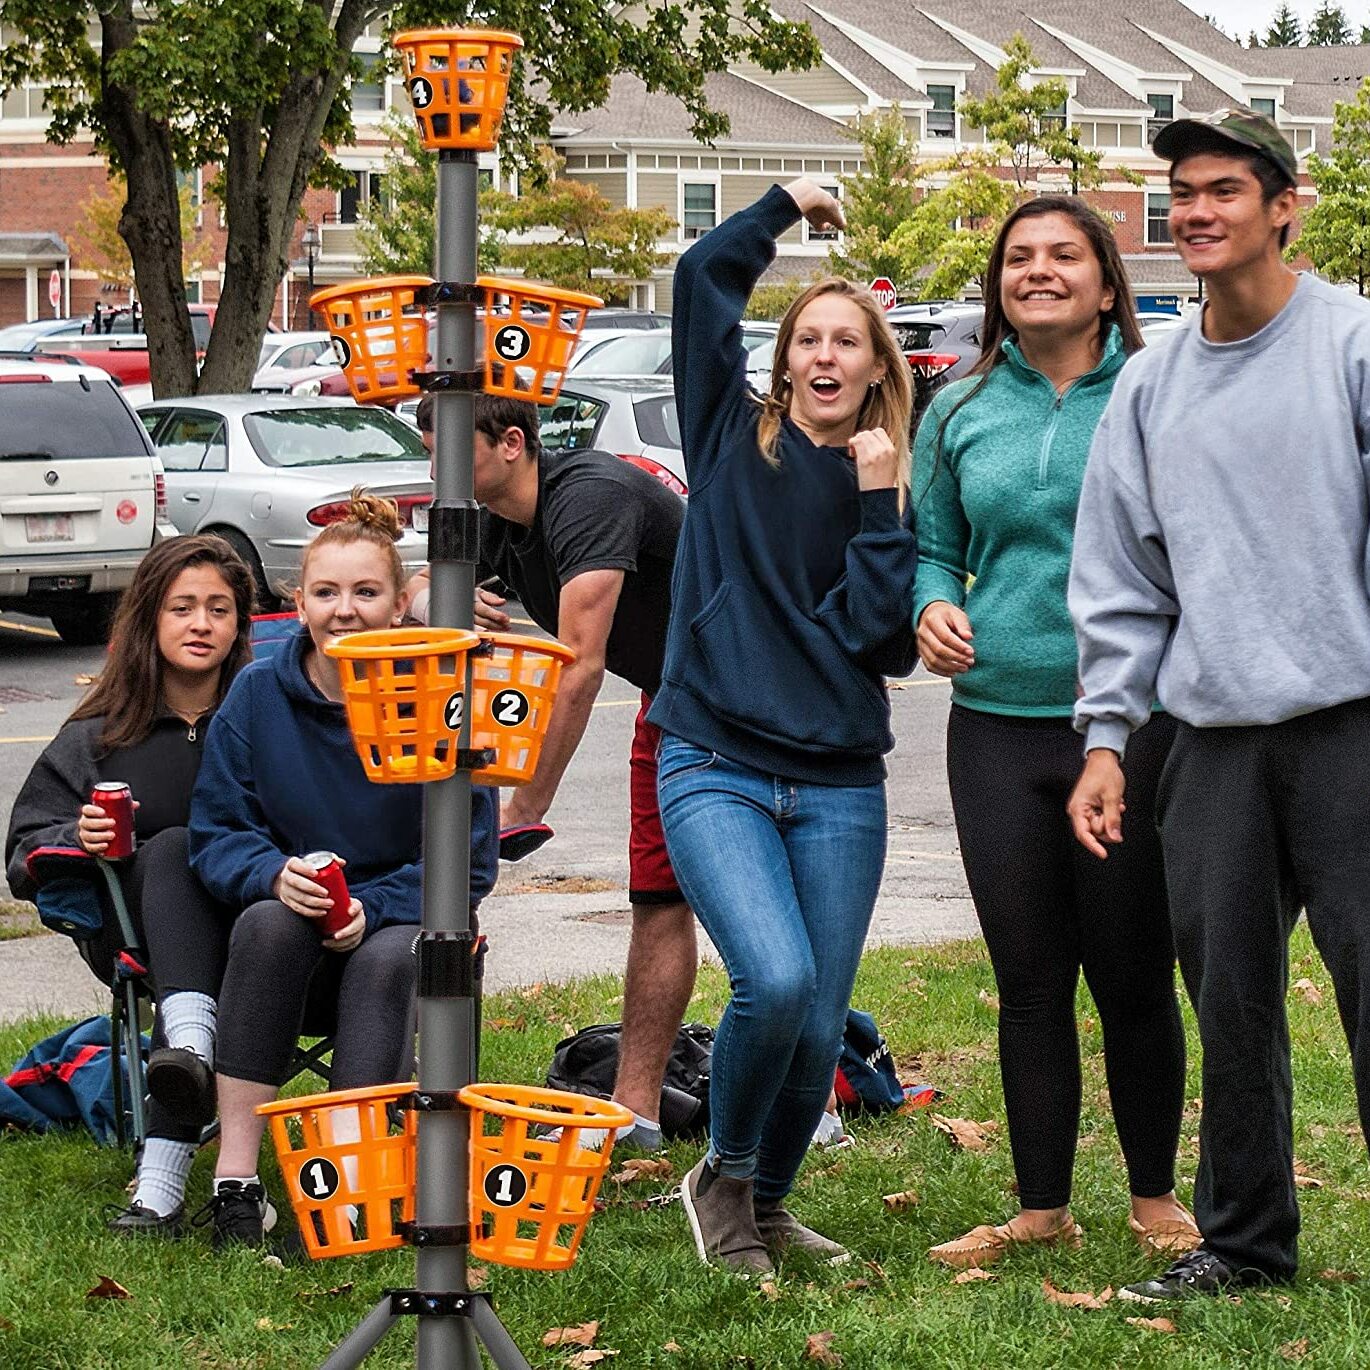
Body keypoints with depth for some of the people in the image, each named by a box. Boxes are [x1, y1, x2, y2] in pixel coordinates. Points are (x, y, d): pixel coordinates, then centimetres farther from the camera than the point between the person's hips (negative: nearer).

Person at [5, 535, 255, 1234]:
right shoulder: (95, 738, 9)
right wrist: (78, 840, -14)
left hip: (243, 924, -1)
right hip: (128, 934, 1)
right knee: (174, 850, -31)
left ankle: (162, 1177, -49)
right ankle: (192, 1043, -58)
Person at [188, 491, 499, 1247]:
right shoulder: (257, 695, -2)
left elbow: (468, 859, -6)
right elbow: (214, 835, -1)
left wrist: (372, 907, -22)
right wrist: (276, 874, -23)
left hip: (400, 925, -1)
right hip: (286, 950, 1)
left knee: (390, 959, -35)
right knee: (268, 922, -33)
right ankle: (234, 1179, -37)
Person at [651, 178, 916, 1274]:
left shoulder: (888, 489, 10)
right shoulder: (734, 436, 7)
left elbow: (884, 641, -3)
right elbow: (704, 276, 0)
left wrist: (880, 507, -7)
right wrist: (789, 206, 12)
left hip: (838, 787, 3)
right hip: (715, 768, -2)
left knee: (819, 1027, 1)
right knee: (776, 980, -22)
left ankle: (767, 1208, 26)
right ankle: (723, 1177, 3)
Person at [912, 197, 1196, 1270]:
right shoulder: (959, 413, 9)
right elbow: (936, 547, 19)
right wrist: (934, 605, -2)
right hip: (997, 727, 3)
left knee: (1133, 974, 3)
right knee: (1029, 979, 8)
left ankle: (1155, 1199, 18)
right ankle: (1041, 1209, 17)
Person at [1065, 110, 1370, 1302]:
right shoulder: (1151, 386, 14)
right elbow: (1121, 576, 17)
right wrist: (1107, 734, 11)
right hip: (1214, 742, 5)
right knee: (1232, 1001, 9)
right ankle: (1245, 1239, 20)